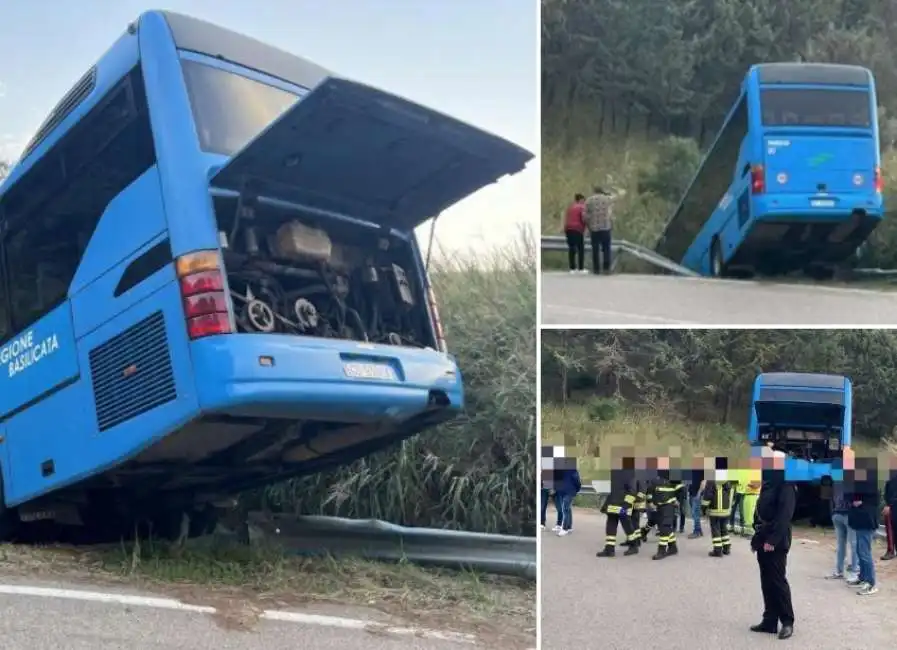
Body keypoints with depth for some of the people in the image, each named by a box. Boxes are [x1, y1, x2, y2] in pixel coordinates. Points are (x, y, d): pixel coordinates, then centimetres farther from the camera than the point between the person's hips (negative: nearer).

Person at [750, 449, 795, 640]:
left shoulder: (786, 486, -13)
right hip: (764, 540, 9)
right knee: (766, 582, 11)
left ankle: (787, 621, 6)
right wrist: (756, 537, 14)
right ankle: (770, 620, 16)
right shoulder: (768, 485, 14)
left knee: (777, 581, -4)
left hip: (776, 542, -9)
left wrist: (772, 540, -23)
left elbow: (784, 516, -20)